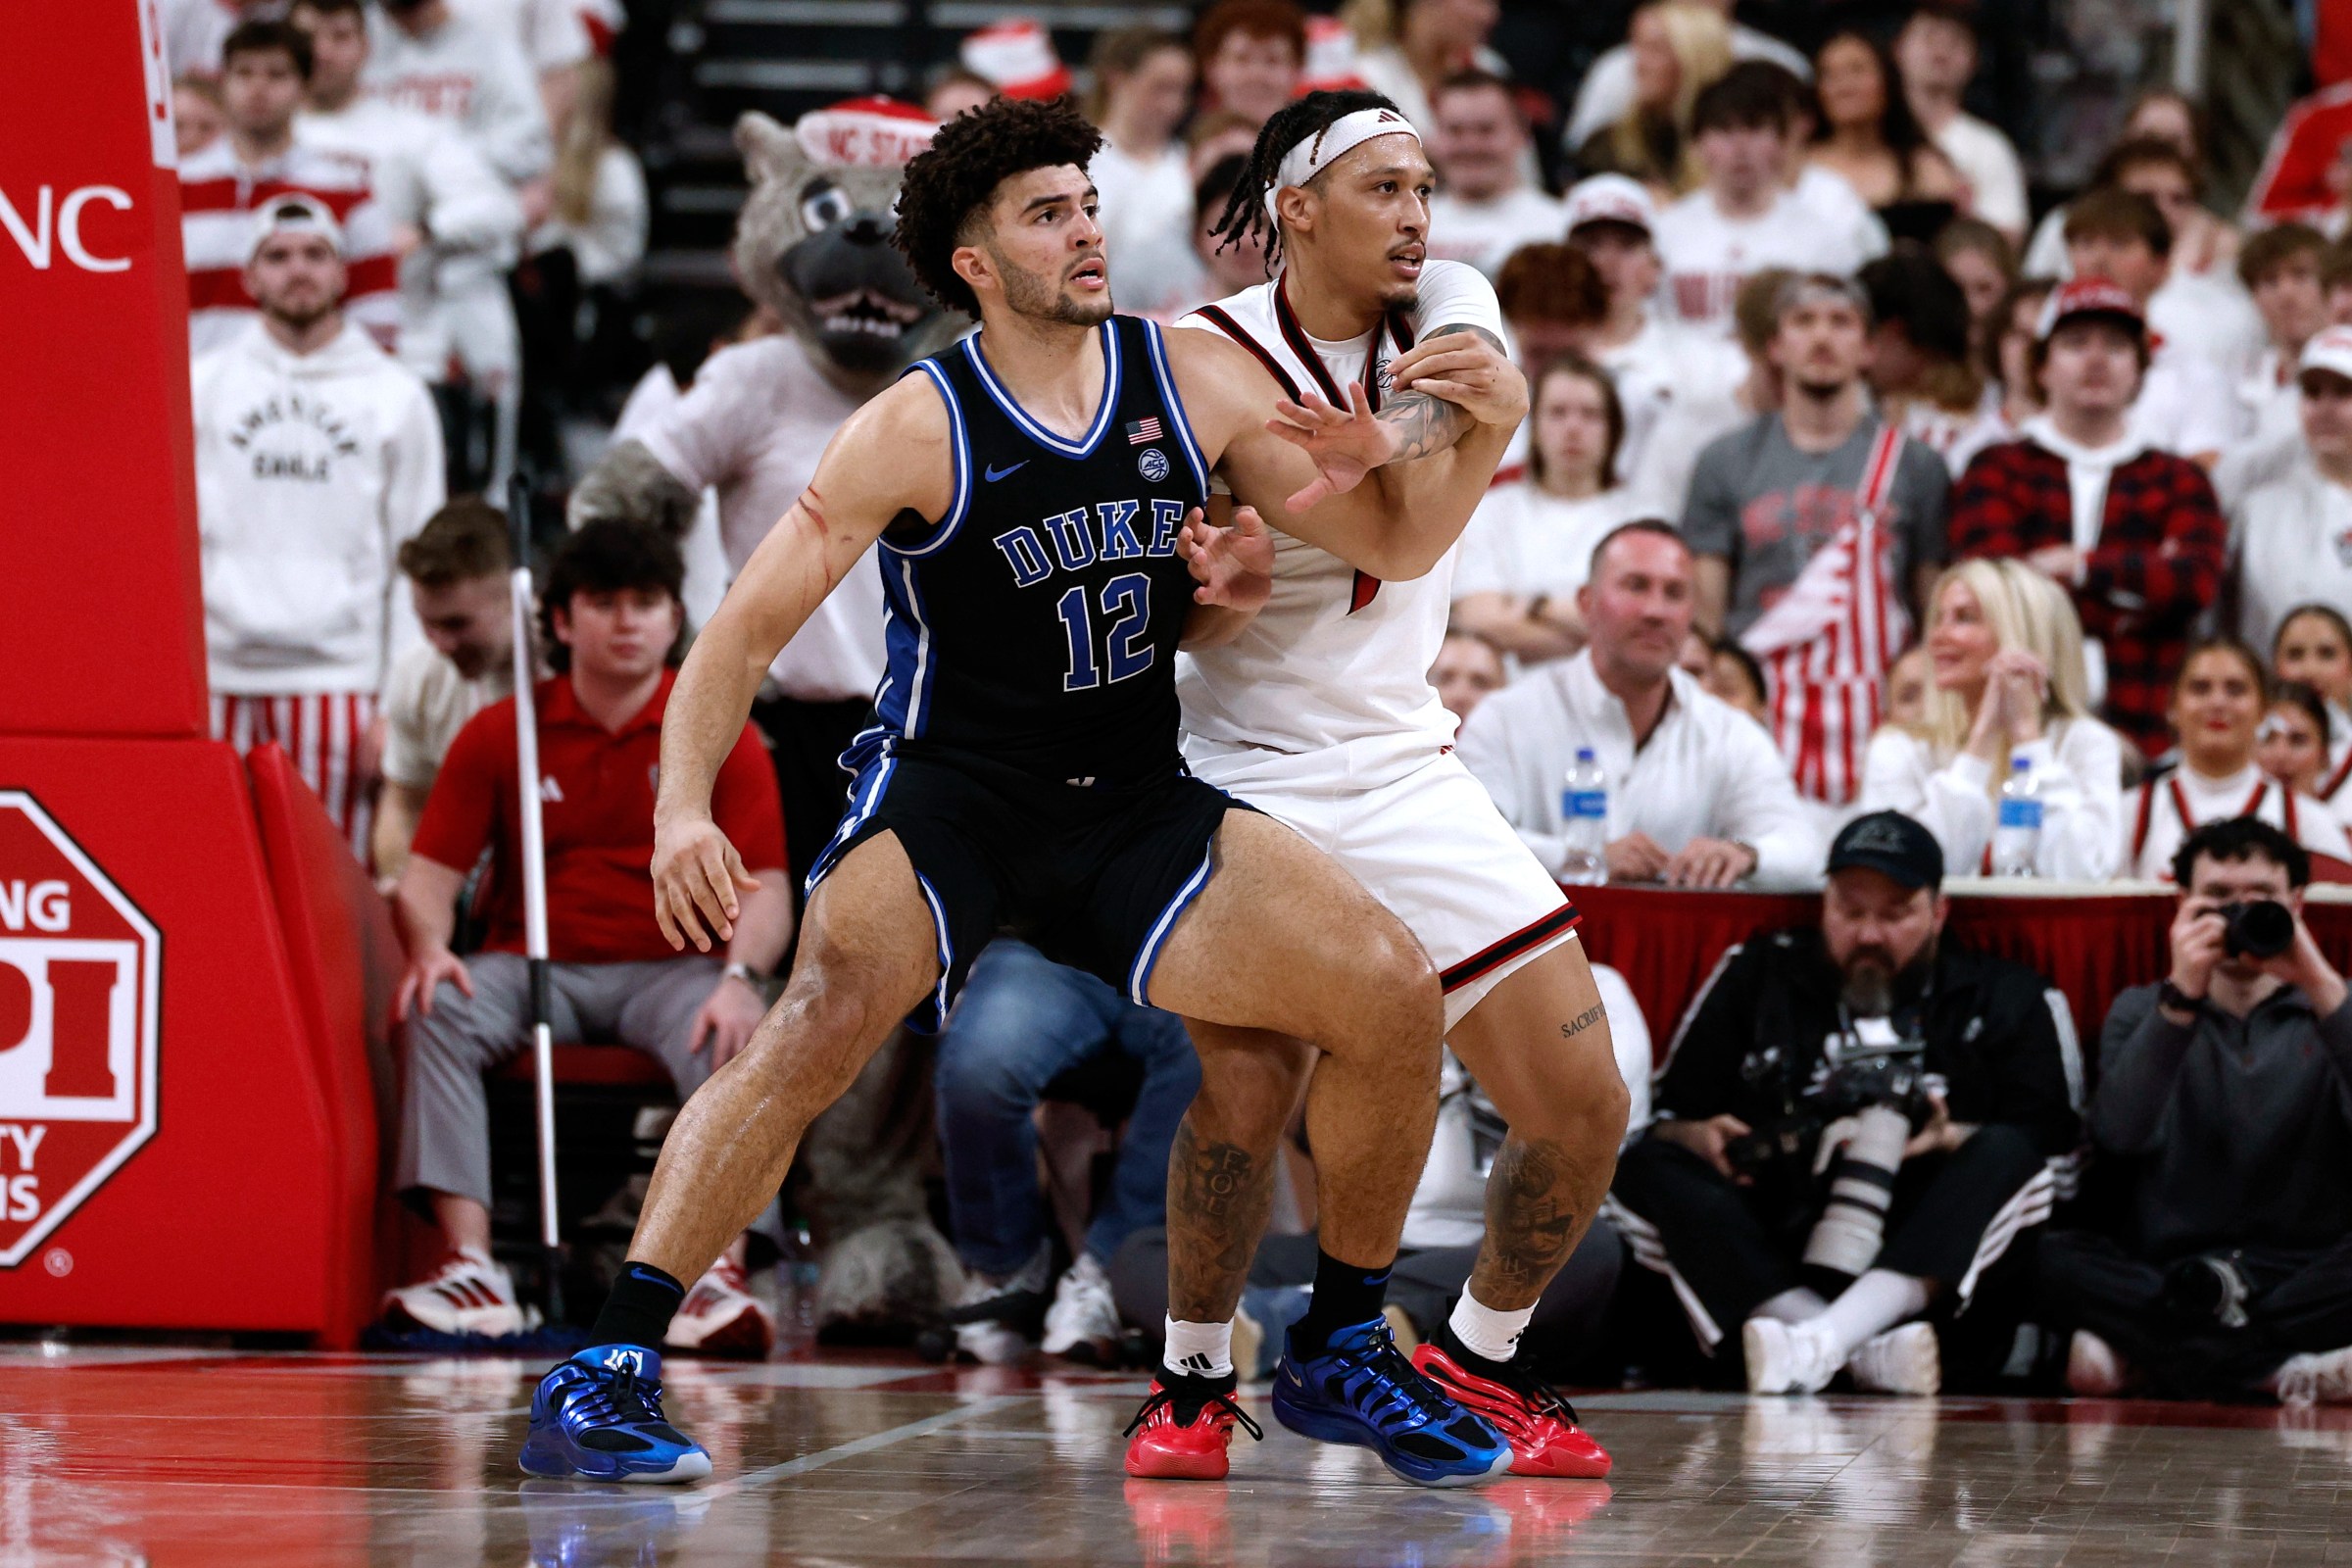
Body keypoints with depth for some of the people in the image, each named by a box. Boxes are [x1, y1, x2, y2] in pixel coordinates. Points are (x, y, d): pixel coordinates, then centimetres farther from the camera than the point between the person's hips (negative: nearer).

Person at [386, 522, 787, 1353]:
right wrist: (428, 949, -19)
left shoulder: (721, 736, 3)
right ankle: (470, 1269, -36)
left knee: (727, 1033, -34)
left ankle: (719, 1276, -41)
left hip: (669, 967, -1)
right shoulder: (498, 733, 7)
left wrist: (738, 976, -26)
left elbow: (765, 888, -4)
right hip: (535, 968, 1)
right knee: (438, 1009, -28)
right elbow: (429, 872, 4)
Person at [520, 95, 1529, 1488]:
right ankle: (606, 1372, -31)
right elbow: (745, 635, -11)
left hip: (1137, 805, 5)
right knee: (827, 1019, -32)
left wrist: (1480, 439, -16)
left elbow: (1394, 544, 6)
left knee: (1393, 994, -9)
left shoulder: (1193, 382, 1)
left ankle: (1342, 1351, 11)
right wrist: (684, 808, -27)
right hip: (948, 796, -4)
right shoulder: (921, 430, -10)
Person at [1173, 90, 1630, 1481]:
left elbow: (1501, 397, -21)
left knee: (1583, 1109, 0)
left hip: (1409, 772, 5)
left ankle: (1479, 1364, 24)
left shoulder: (1448, 309, 2)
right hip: (1253, 777, -5)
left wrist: (1474, 386, -45)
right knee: (1250, 1082, -25)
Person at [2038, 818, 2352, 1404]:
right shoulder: (2143, 1012, 16)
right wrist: (2181, 998, -14)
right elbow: (2119, 1135, -6)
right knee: (2057, 1258, -32)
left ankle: (2148, 1354, -28)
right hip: (2166, 1268, 1)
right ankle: (2285, 1372, -33)